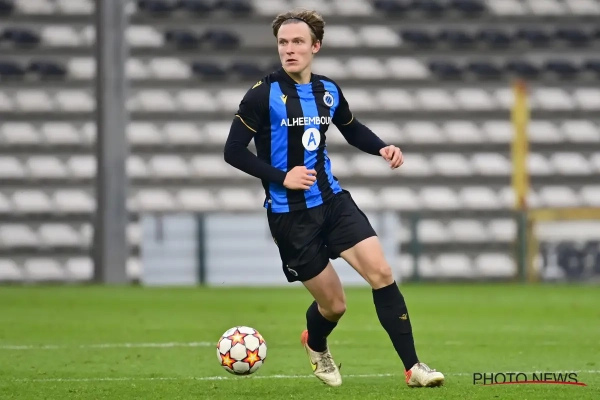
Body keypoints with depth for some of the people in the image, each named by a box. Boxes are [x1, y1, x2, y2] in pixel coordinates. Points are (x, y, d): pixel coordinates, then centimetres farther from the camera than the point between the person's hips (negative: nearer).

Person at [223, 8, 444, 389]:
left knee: (381, 272, -13)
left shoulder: (328, 91, 4)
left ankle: (413, 367, -6)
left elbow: (352, 128, 24)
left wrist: (381, 147, 4)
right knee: (334, 304, 2)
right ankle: (316, 346, 39)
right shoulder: (264, 94, -12)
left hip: (333, 199, 4)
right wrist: (281, 176, -20)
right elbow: (234, 150, -10)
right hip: (289, 213, -4)